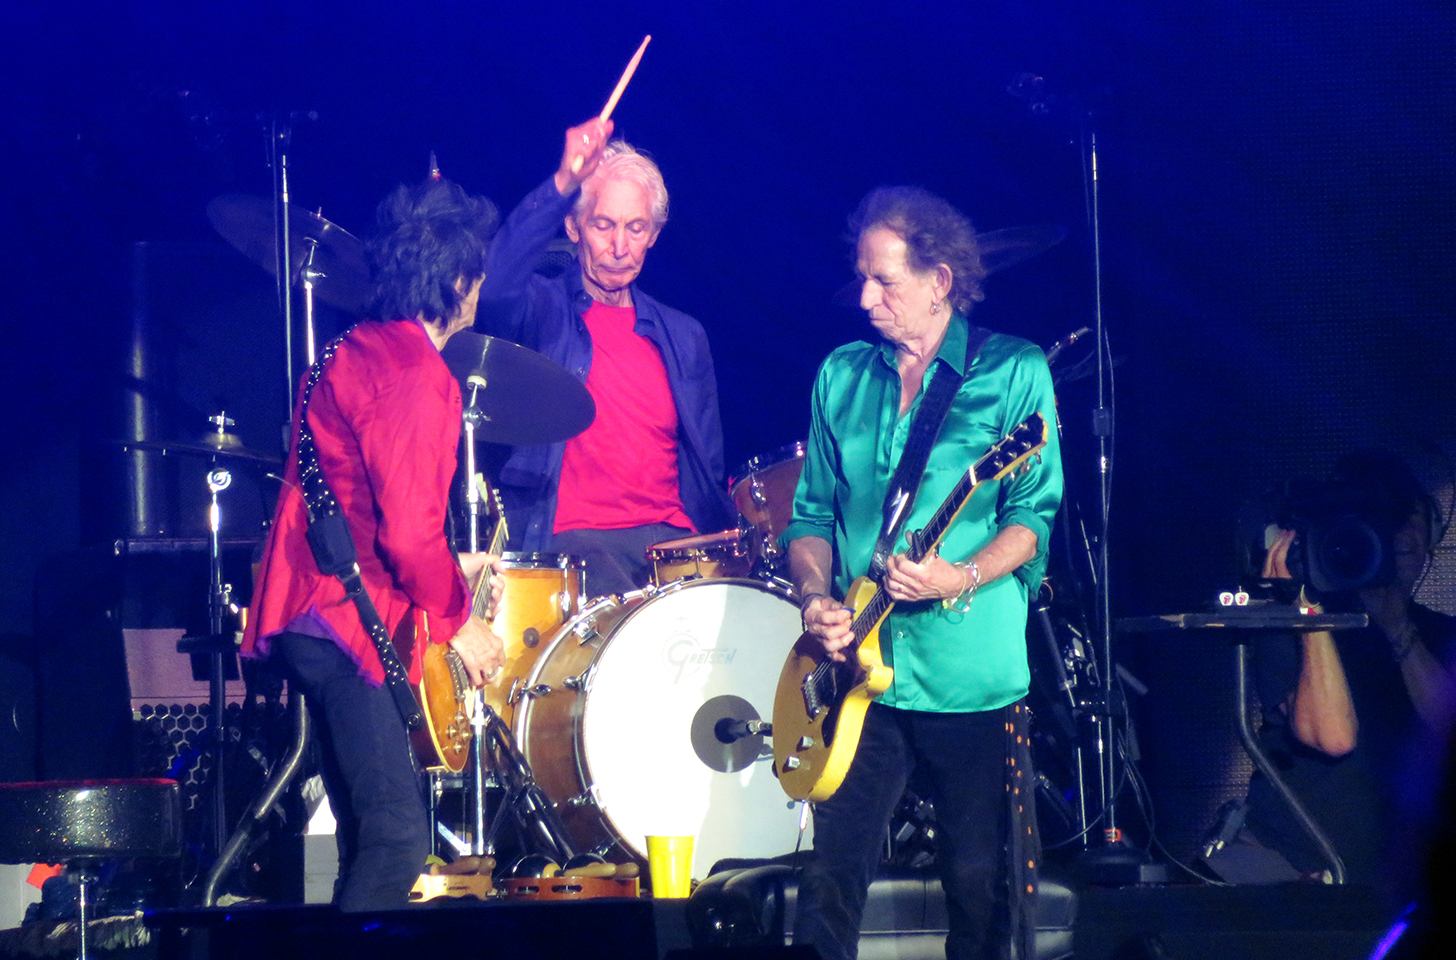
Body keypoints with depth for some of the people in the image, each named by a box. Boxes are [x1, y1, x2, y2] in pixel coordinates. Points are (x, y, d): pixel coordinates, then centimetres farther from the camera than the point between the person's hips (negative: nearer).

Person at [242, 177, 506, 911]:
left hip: (312, 613, 11)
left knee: (371, 835, 14)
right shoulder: (414, 376, -16)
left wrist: (446, 570, 24)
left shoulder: (358, 351, 14)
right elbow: (410, 532, -20)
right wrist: (458, 621, -7)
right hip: (345, 621, -11)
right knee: (398, 837, -14)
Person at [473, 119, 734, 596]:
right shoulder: (541, 312, 5)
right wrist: (563, 183, -30)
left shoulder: (684, 337, 20)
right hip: (571, 537, -5)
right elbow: (494, 285, -20)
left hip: (671, 537, 5)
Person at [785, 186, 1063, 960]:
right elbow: (813, 511, 14)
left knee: (981, 888, 3)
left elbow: (1035, 516, -6)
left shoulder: (1013, 372, -1)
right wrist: (816, 596, -4)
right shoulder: (841, 376, 12)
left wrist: (961, 578, -22)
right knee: (831, 880, -2)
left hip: (975, 682, -3)